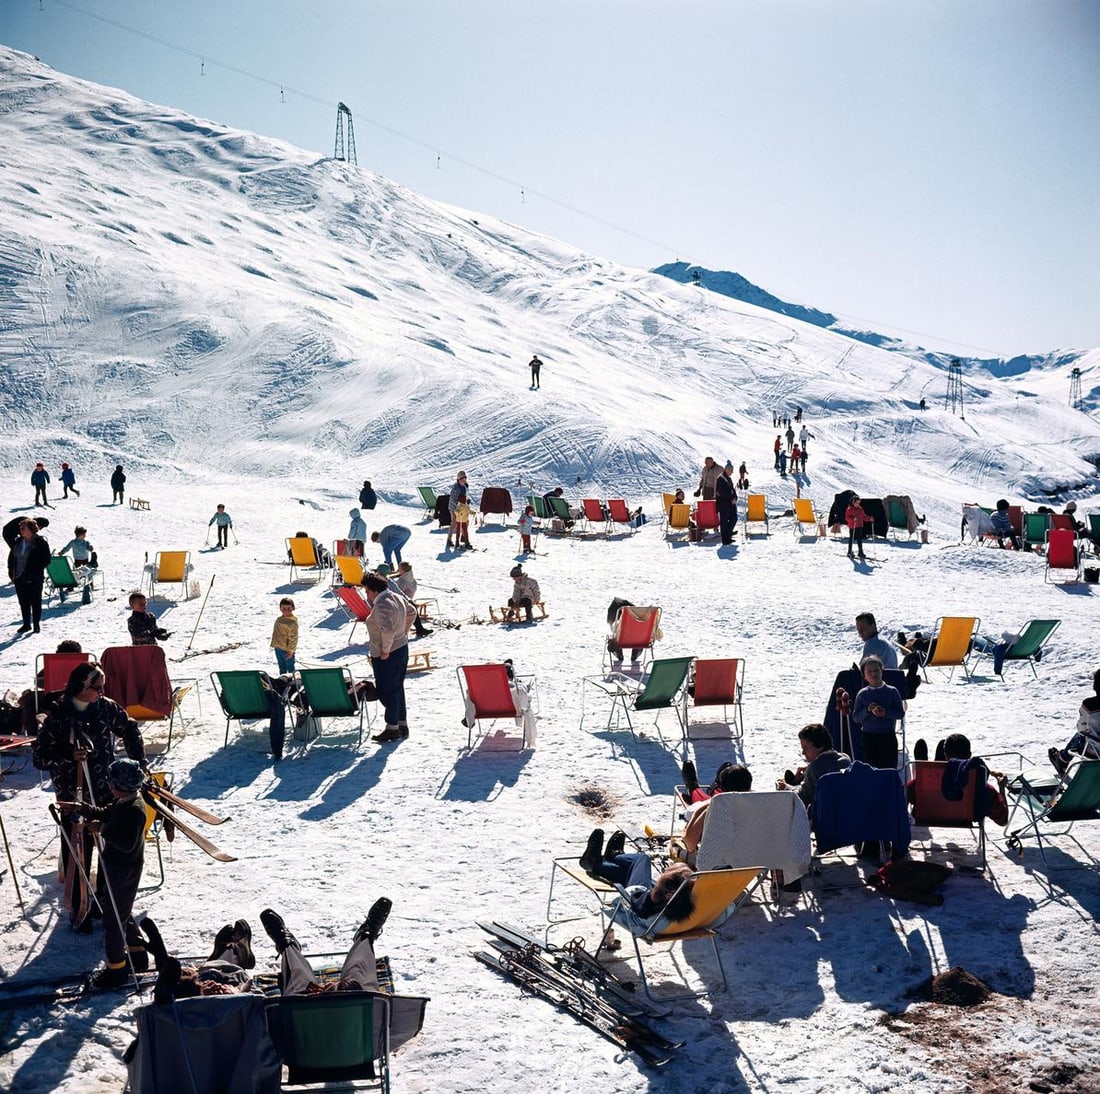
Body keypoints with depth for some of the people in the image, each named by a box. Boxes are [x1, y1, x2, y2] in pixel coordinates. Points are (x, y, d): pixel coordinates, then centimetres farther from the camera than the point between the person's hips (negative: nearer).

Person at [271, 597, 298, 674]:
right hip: (278, 648, 8)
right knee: (282, 668, 21)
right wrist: (274, 644, 17)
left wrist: (290, 650, -19)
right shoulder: (279, 619, 4)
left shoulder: (293, 622, -22)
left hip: (287, 650, -8)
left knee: (290, 668, 5)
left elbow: (293, 637, -20)